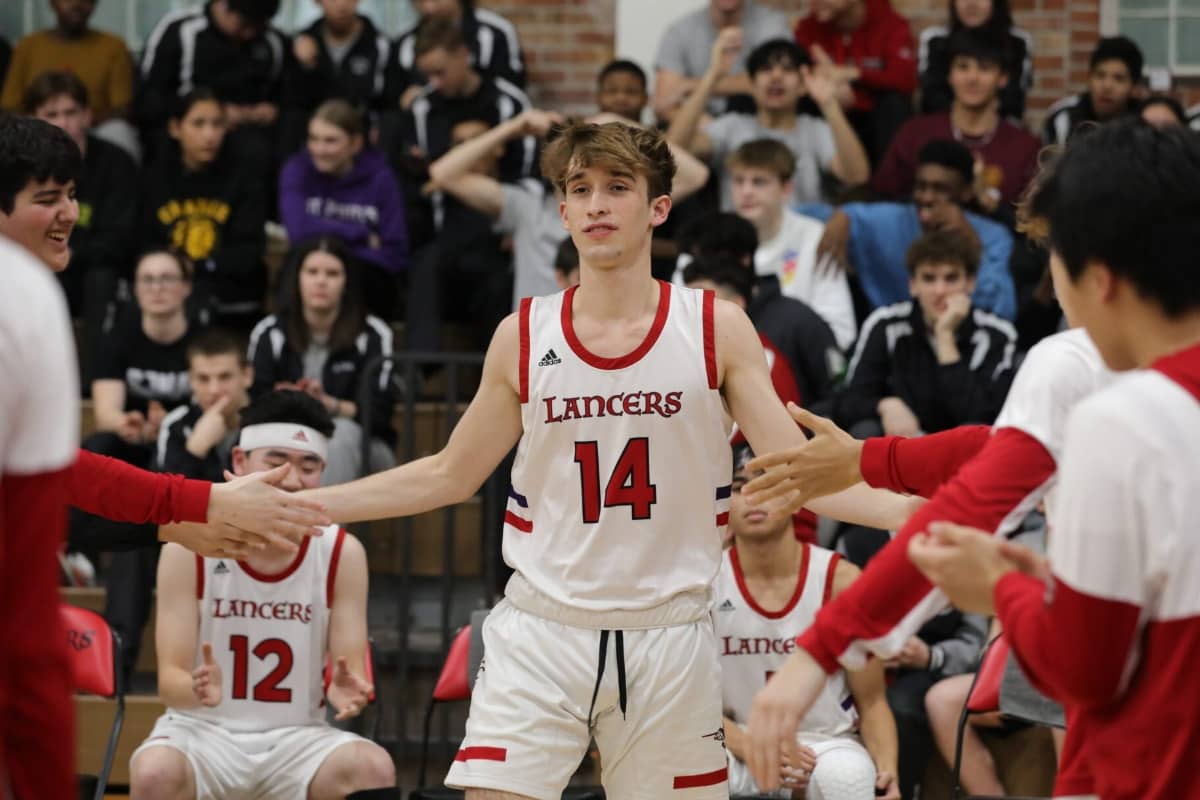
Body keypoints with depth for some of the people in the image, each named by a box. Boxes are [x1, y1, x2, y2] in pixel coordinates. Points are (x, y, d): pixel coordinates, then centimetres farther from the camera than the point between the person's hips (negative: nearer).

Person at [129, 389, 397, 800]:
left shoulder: (342, 554, -5)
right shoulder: (189, 547, -10)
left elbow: (352, 670, -6)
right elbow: (170, 679, -12)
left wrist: (346, 691, -32)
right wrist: (196, 688, -38)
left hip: (297, 736, 2)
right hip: (203, 730, -2)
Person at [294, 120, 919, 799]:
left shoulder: (716, 329, 1)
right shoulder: (524, 336, 3)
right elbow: (450, 476, 14)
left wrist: (916, 510, -15)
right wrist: (299, 503, 9)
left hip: (670, 635, 0)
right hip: (541, 633, 0)